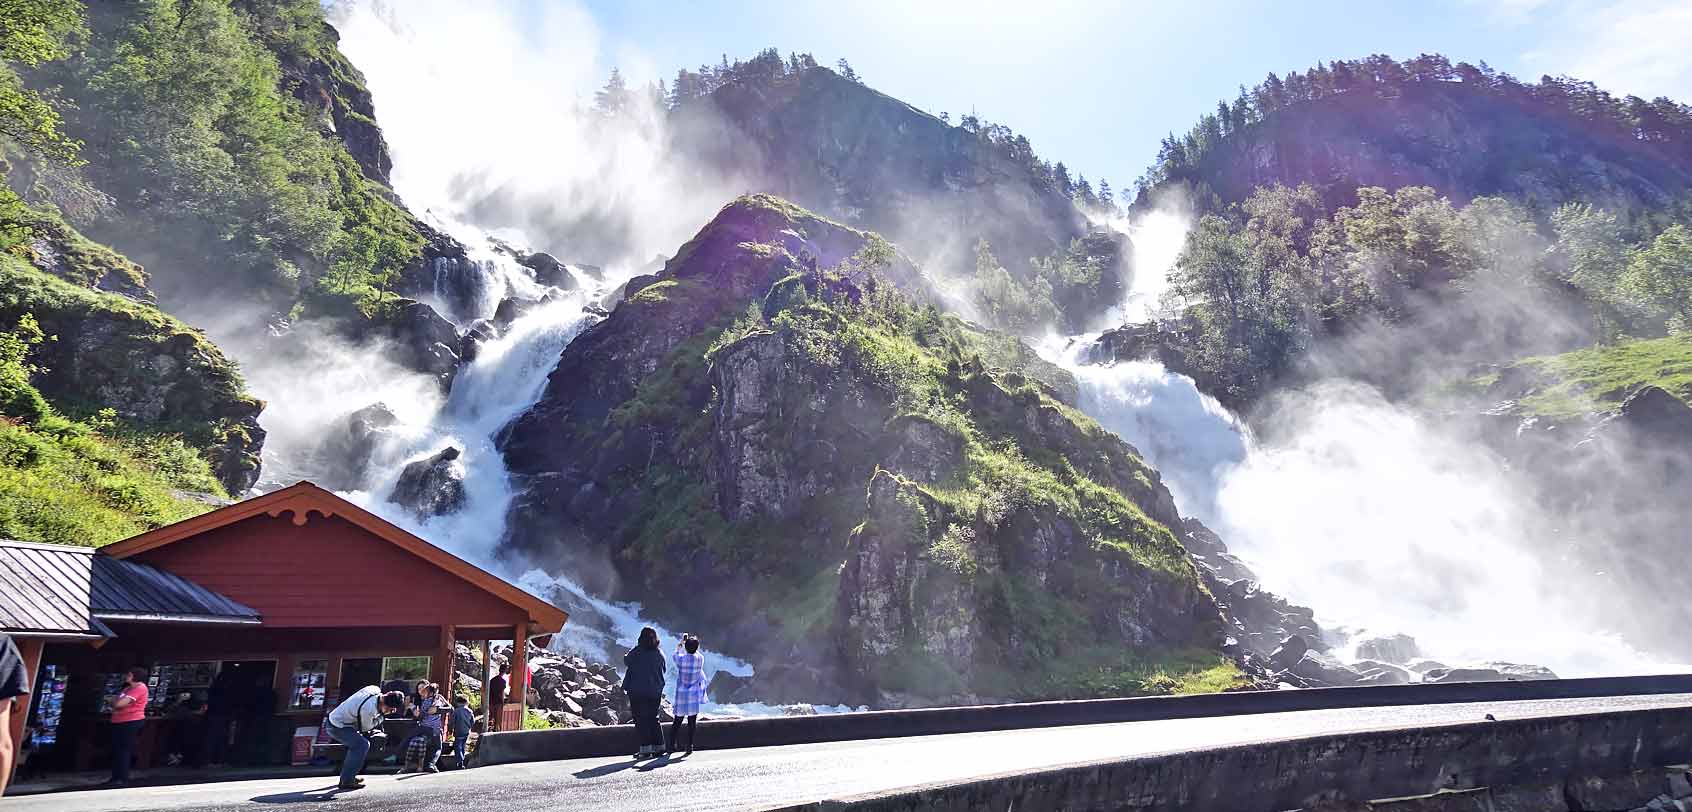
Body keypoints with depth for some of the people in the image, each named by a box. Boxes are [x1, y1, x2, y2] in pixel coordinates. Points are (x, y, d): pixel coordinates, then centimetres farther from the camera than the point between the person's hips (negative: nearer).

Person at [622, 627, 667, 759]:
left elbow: (626, 661, 6)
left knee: (641, 719, 3)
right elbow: (663, 671, 9)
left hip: (638, 692, -4)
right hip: (655, 692, 4)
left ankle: (646, 747, -1)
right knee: (653, 718, 15)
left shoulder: (636, 652, -13)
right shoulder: (660, 654, -2)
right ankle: (659, 745, 16)